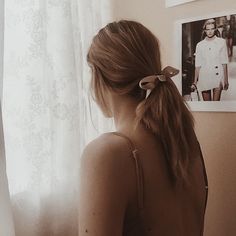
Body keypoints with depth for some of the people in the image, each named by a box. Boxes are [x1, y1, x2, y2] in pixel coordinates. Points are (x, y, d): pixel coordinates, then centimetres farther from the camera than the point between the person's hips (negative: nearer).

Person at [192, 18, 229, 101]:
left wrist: (226, 80, -3)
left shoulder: (221, 42, 4)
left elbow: (224, 63, 2)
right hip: (204, 79, 1)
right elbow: (198, 65, 7)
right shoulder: (199, 45, 7)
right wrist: (195, 82, 3)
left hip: (218, 78, -1)